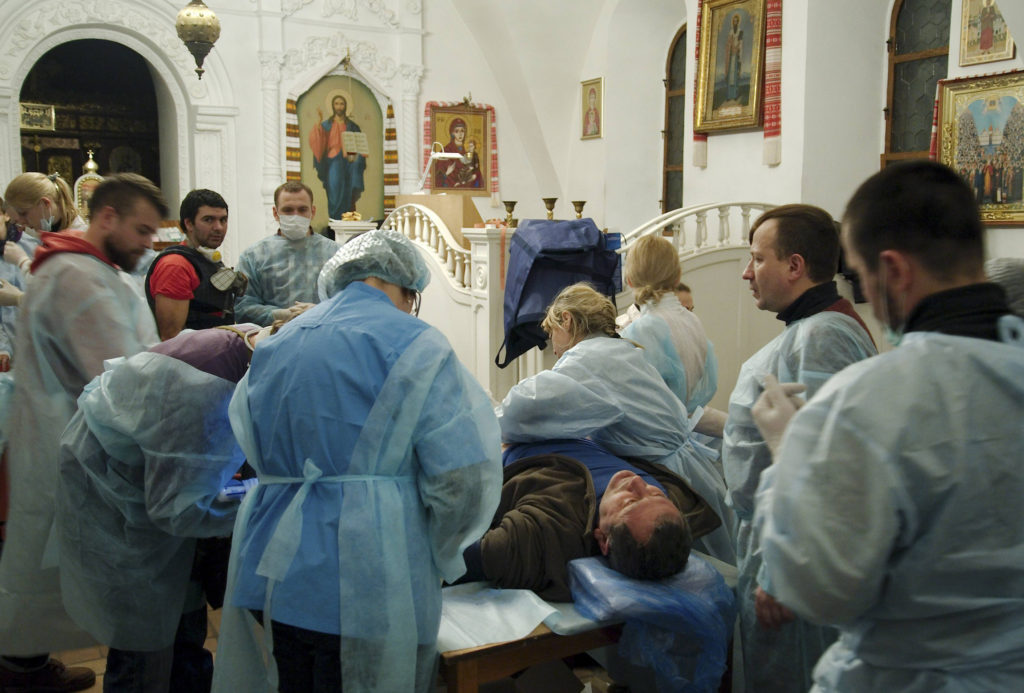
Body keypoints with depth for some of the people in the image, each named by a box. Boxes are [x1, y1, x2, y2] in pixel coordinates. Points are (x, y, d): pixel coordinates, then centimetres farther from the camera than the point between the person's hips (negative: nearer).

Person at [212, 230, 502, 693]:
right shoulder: (414, 346, -9)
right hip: (365, 582, -6)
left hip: (271, 572, 6)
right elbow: (462, 477, -14)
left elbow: (256, 454, 16)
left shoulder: (277, 344, 11)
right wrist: (442, 558, 2)